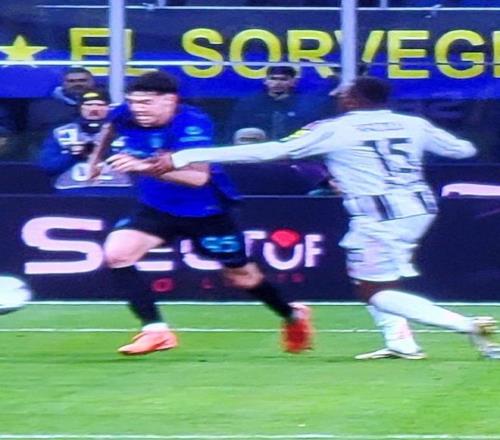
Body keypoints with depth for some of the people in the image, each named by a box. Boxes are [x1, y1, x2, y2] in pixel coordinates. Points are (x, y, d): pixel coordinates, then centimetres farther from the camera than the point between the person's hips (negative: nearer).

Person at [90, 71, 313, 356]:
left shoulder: (192, 124, -32)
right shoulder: (126, 116, -15)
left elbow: (199, 176, -46)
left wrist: (144, 167, -56)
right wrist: (98, 157, 28)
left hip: (206, 212, -4)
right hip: (156, 208, 4)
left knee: (242, 276, 13)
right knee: (117, 253, -20)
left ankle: (293, 316, 43)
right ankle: (156, 331, -15)